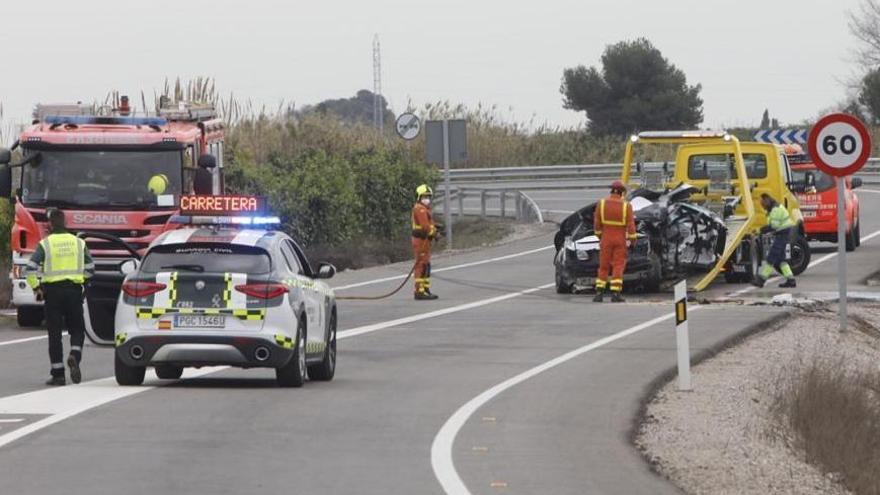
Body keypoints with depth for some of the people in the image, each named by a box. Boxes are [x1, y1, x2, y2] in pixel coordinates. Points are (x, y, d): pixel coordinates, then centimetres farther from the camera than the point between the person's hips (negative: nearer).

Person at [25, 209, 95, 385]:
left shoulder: (45, 244, -4)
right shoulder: (78, 243, 6)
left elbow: (31, 268, -13)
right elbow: (90, 268, 9)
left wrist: (36, 287, -1)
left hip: (53, 291, -2)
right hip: (74, 290, 2)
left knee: (55, 333, 3)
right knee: (77, 329, 12)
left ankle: (58, 374, 1)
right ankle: (74, 356, -17)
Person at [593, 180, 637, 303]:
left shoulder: (601, 203, -2)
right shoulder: (626, 205, -9)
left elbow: (597, 223, 2)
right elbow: (630, 225, -9)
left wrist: (599, 235, 15)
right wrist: (632, 239, -2)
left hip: (606, 238, 2)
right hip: (620, 239, -2)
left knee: (604, 266, 9)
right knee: (618, 266, 1)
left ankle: (599, 293, 4)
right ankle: (615, 293, -6)